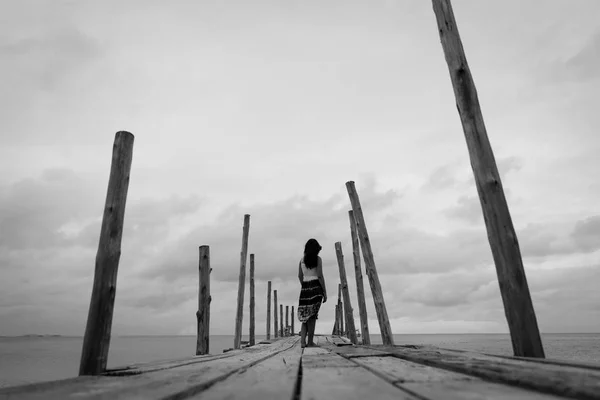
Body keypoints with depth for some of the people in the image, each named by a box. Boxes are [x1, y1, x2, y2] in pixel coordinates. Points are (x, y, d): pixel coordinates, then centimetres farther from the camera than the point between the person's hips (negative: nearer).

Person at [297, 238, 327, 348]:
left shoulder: (302, 260, 11)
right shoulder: (318, 259, -2)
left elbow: (300, 276, 11)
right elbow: (320, 276, -9)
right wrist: (325, 292, -5)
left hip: (305, 288, 4)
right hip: (316, 287, -4)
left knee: (305, 315, 9)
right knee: (312, 316, 0)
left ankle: (302, 341, -5)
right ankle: (310, 342, 1)